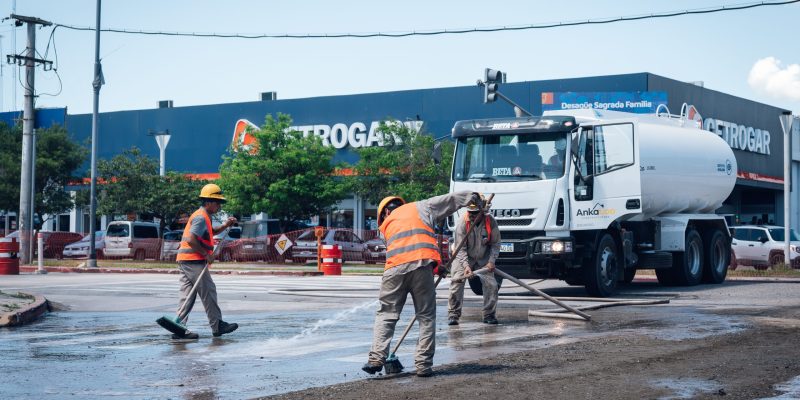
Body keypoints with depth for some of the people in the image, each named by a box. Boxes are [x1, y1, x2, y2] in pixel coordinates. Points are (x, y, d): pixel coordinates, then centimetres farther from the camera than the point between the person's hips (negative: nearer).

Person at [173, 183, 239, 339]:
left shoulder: (202, 216, 19)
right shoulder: (201, 217, -14)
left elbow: (210, 232, 36)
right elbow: (191, 240, -23)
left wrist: (225, 225, 20)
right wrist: (206, 254, -17)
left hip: (184, 261, 10)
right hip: (194, 261, -10)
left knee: (187, 295, 7)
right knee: (208, 292, -2)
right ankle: (217, 326, 5)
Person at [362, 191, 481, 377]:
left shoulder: (386, 225, 29)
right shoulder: (420, 207, 24)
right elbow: (449, 200, 24)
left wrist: (436, 267, 32)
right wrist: (473, 197, 39)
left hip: (395, 268, 2)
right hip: (422, 265, -1)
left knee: (386, 315, 10)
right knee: (426, 317, 7)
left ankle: (376, 358, -3)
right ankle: (423, 365, 3)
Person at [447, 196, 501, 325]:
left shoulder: (490, 221, -15)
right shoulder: (462, 223, -21)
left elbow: (495, 244, -4)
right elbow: (461, 248, -19)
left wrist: (491, 261, -13)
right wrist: (466, 265, -30)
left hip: (483, 259, 2)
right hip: (464, 258, -2)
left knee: (491, 284, -6)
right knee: (457, 282, -14)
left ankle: (489, 314, 8)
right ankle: (453, 314, -6)